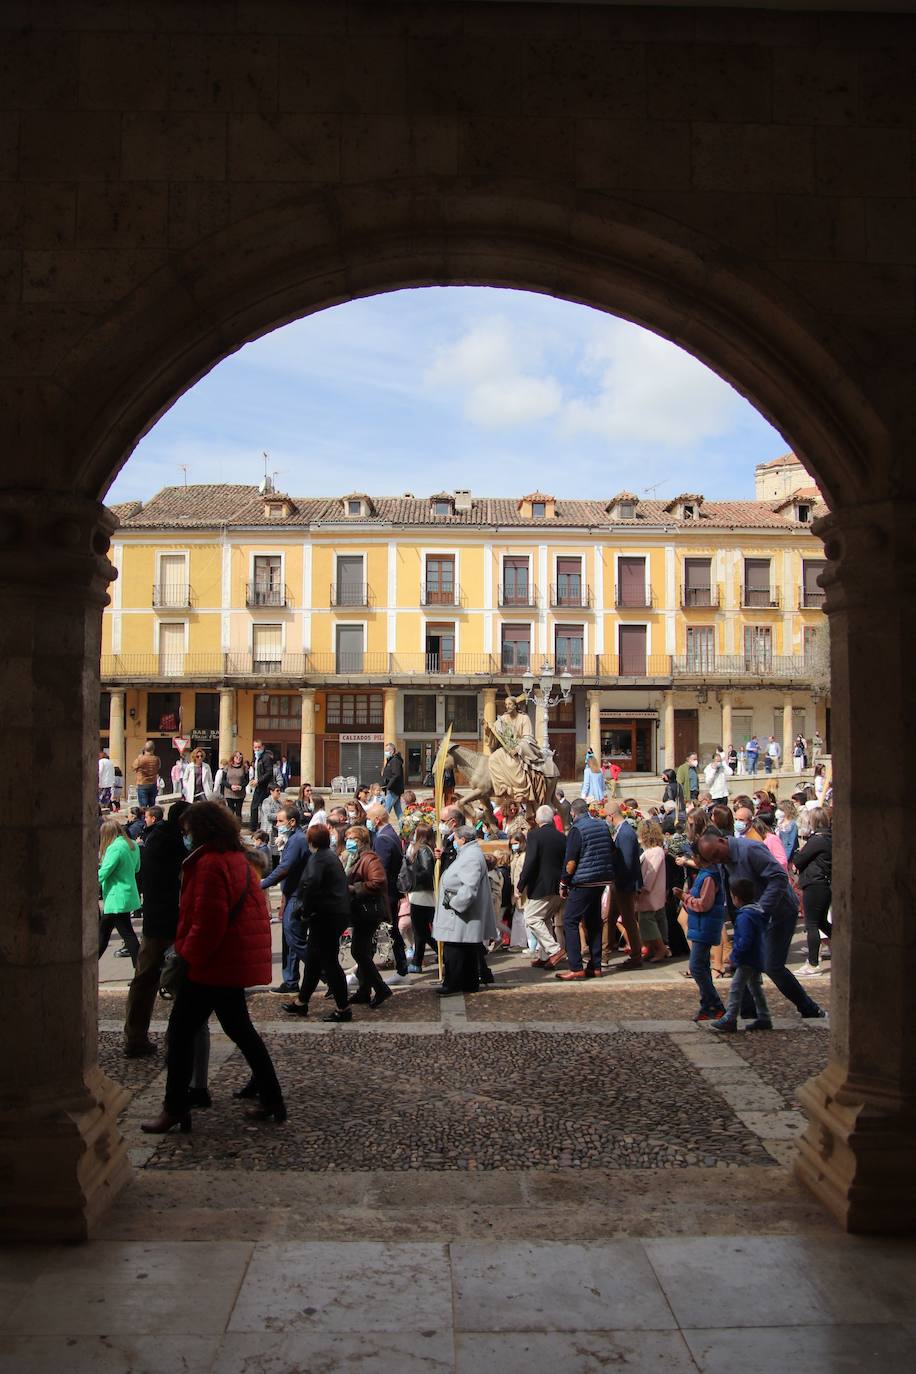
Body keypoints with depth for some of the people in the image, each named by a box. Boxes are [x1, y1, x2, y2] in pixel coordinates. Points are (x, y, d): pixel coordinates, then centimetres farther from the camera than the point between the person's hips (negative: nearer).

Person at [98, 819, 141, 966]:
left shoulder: (115, 848, -19)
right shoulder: (133, 845, 7)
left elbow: (102, 873, -21)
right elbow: (136, 868, 19)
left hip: (117, 899, -9)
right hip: (128, 896, 9)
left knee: (128, 935, -2)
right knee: (103, 931, 18)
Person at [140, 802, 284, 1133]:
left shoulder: (210, 864, -17)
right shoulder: (238, 860, 12)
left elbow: (208, 922, -23)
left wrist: (185, 959, -13)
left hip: (213, 965, -10)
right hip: (235, 963, 10)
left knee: (180, 1034, 1)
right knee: (239, 1029, 18)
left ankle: (175, 1109, 7)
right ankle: (271, 1100, 20)